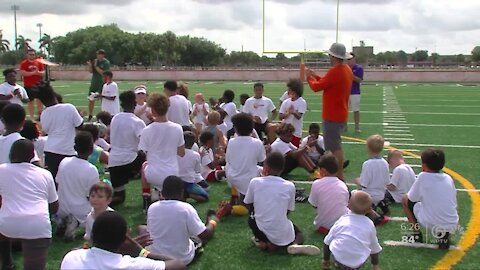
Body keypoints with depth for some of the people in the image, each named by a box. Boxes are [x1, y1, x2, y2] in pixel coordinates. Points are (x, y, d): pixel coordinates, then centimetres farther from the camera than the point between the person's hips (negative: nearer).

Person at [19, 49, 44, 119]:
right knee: (30, 101, 3)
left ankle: (40, 115, 11)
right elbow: (22, 73, -14)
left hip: (38, 85, 3)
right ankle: (31, 117, 8)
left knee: (40, 100, 4)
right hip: (28, 86, -2)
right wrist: (33, 73, -19)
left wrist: (38, 72, -16)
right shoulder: (23, 63, -2)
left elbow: (43, 72, 6)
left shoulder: (39, 63, 7)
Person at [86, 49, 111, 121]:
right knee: (91, 99, 6)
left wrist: (96, 66, -18)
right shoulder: (95, 61, 6)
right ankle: (90, 116, 17)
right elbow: (91, 71, 5)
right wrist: (90, 65, -13)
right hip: (94, 83, 5)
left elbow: (103, 73, -16)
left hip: (102, 84, -5)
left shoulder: (106, 62, -8)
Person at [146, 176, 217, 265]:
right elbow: (206, 235, -19)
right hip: (183, 259, -3)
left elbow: (149, 230, 6)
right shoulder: (186, 208, -21)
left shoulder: (152, 207, -10)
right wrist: (212, 223, 2)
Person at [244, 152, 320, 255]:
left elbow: (249, 206, 6)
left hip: (261, 231, 1)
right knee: (299, 234, 30)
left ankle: (263, 243, 9)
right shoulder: (289, 186, -5)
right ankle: (294, 245, -2)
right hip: (283, 235, 0)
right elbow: (288, 211, 4)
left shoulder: (255, 182, -6)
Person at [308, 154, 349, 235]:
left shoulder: (316, 184, -12)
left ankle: (323, 229, 4)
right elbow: (346, 204, 4)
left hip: (323, 224, 0)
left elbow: (314, 205, -3)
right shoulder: (343, 185, -4)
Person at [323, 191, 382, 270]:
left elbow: (327, 241, 11)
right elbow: (375, 248, 15)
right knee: (373, 248, 25)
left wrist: (326, 260, 27)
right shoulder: (369, 225, 4)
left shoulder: (342, 220, 5)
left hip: (338, 259, 1)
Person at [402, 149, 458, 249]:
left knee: (405, 199, 15)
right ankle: (444, 236, 14)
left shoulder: (423, 176, -6)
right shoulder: (448, 178, 8)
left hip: (431, 225, -4)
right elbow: (454, 202, 18)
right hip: (452, 226, 4)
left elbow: (411, 198, 3)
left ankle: (416, 233, 13)